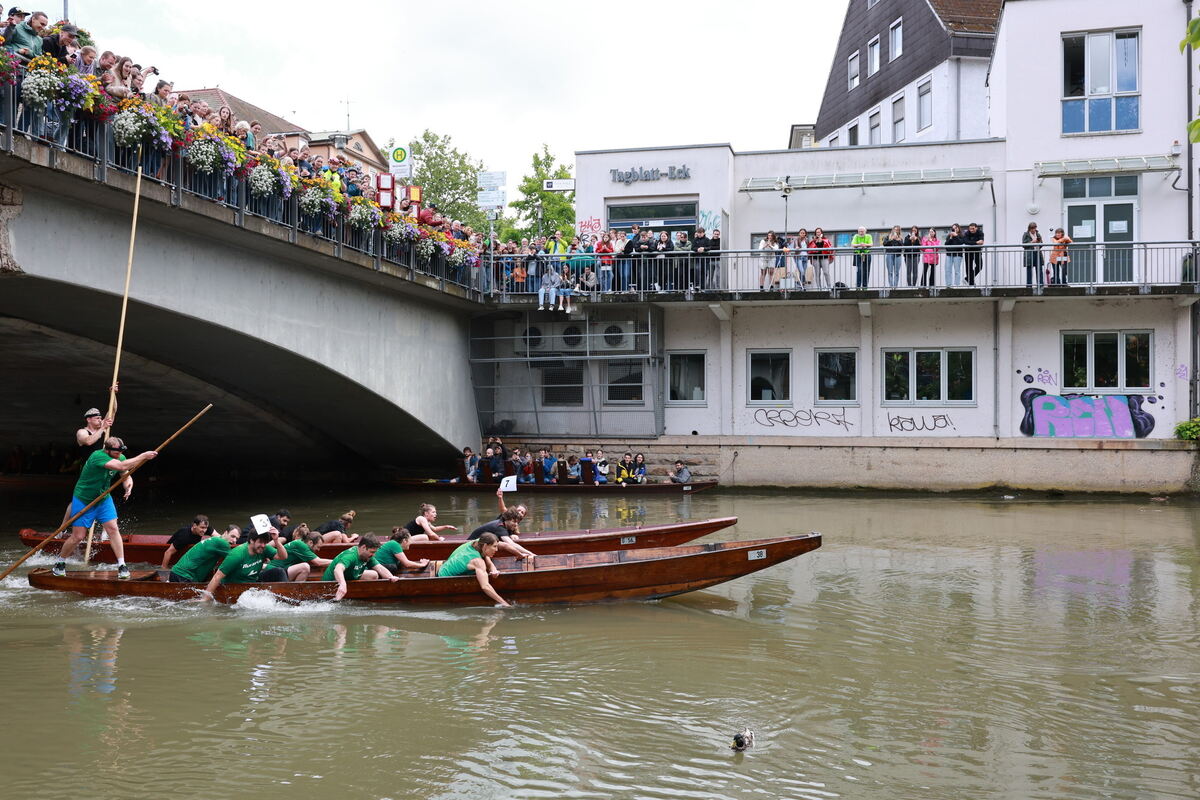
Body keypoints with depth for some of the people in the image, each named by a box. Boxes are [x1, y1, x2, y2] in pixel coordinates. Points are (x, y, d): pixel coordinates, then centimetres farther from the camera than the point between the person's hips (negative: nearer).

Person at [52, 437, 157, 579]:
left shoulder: (120, 457, -7)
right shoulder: (97, 456, -30)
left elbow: (126, 476, 0)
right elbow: (121, 466, -42)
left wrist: (128, 486, -23)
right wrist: (144, 456, -41)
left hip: (104, 499, 6)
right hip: (83, 501, -5)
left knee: (113, 529, -8)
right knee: (78, 536, -1)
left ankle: (121, 565, -5)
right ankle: (60, 563, 24)